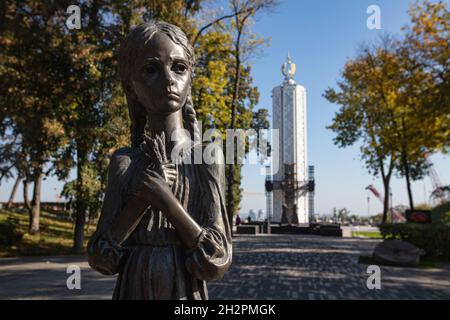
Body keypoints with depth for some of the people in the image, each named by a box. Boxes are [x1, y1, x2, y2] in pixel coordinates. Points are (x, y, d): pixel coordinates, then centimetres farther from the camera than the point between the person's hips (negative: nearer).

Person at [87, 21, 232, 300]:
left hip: (186, 292, -1)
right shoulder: (124, 162, -5)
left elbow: (217, 263, -15)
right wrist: (140, 200, -20)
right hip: (132, 290, 2)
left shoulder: (208, 158, -11)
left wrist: (166, 200, -22)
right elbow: (100, 260, -7)